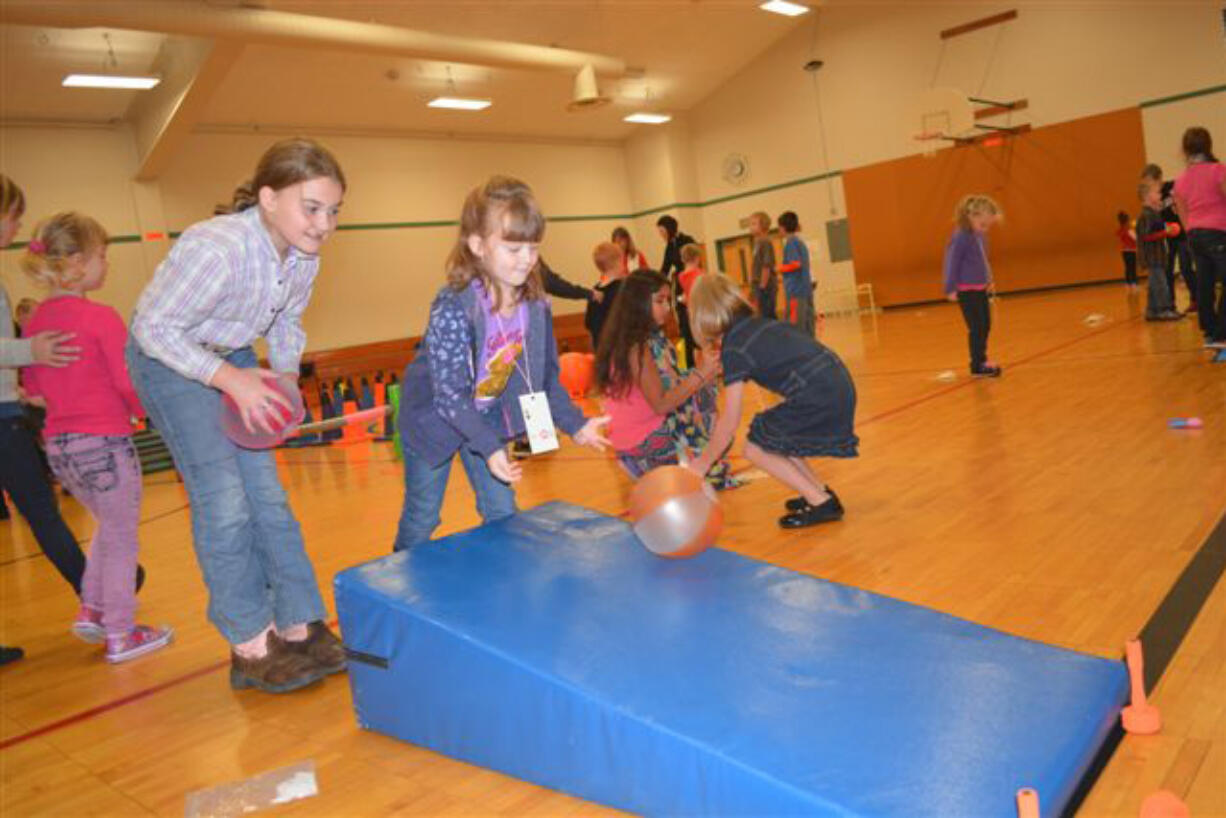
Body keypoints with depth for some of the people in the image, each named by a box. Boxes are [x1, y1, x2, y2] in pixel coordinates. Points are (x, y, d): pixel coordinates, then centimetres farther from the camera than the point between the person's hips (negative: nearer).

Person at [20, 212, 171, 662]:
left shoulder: (35, 320, 7)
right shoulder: (101, 317, -15)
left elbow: (32, 387, 13)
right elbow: (129, 381, -16)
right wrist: (150, 412, 1)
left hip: (58, 445, 7)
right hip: (104, 443, -7)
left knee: (110, 527, 26)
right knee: (121, 538, 7)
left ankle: (92, 610, 28)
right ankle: (120, 634, 16)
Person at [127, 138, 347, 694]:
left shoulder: (304, 256, -11)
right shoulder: (216, 250, -34)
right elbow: (153, 327, -25)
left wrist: (285, 380, -6)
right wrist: (230, 380, -30)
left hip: (233, 357, 7)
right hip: (168, 359, -6)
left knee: (266, 492, 3)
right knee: (223, 501, -9)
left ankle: (298, 627, 13)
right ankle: (251, 647, 5)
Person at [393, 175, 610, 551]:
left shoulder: (536, 306, -14)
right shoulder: (452, 308, -32)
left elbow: (545, 378, -2)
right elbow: (449, 393, -32)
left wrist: (576, 425, -9)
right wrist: (490, 449, -39)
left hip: (487, 419, 5)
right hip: (432, 419, -5)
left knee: (503, 514, 10)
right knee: (421, 520, 11)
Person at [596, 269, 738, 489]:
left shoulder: (654, 338, 5)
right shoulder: (637, 348, -22)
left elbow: (671, 385, 2)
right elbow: (660, 404, -24)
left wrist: (703, 372, -8)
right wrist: (700, 374, -22)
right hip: (643, 445, -8)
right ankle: (708, 470, 4)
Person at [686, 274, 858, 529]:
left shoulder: (733, 349, -7)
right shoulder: (761, 324, 15)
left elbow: (730, 422, -7)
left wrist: (703, 462, 4)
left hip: (818, 399, -9)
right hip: (840, 387, 9)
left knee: (756, 449, 4)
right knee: (772, 438, 21)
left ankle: (822, 503, 5)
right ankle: (819, 490, 24)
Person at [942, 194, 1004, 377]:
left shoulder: (981, 236, 8)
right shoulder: (961, 237, -16)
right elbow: (952, 262, -15)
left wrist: (988, 279, 17)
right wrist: (951, 288, -15)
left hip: (980, 289, 9)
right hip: (967, 291, -8)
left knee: (985, 325, 14)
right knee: (976, 328, -7)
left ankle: (981, 360, 27)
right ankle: (977, 366, 1)